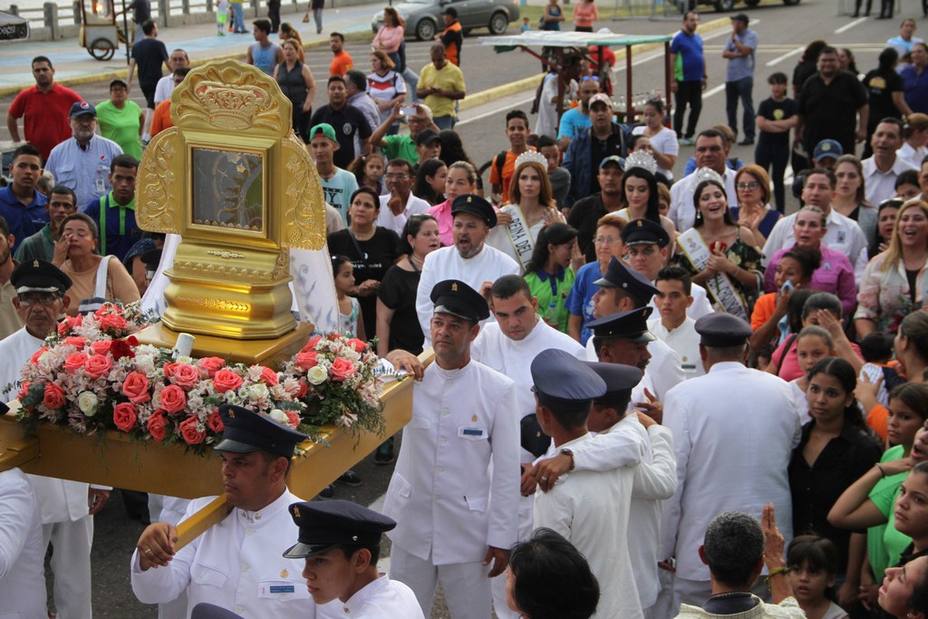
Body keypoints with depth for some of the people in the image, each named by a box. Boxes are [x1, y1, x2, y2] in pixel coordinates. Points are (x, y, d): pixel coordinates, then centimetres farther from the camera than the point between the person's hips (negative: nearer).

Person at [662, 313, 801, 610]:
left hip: (703, 552, -4)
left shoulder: (683, 396, -12)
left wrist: (663, 550, -1)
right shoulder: (781, 390, 0)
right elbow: (793, 450, 13)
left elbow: (671, 478, -11)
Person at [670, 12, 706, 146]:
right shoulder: (678, 38, -10)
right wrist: (673, 80, -16)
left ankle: (689, 135, 18)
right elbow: (672, 60, -12)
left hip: (696, 80, 7)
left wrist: (704, 76, 15)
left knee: (697, 107, 7)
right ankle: (678, 136, 11)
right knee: (680, 108, 2)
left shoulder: (698, 38, 11)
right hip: (683, 80, -6)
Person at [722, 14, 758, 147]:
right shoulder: (733, 36, 15)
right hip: (730, 76, 7)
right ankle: (732, 133, 24)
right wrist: (737, 54, -11)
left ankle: (749, 135, -5)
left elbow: (745, 51, -17)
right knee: (730, 107, 13)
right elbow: (724, 53, 5)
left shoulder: (751, 35, -4)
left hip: (744, 76, -7)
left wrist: (734, 39, -7)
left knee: (747, 106, -7)